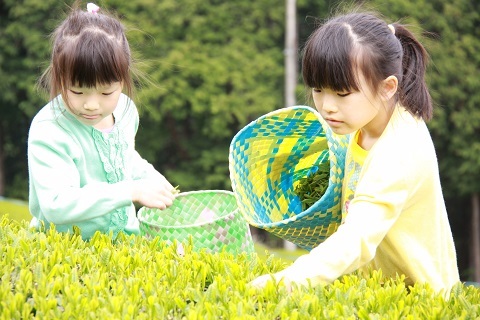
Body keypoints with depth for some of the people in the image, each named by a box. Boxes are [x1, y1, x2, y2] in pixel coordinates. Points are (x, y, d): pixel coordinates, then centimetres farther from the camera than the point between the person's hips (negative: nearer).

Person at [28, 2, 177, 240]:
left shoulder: (125, 110, 1)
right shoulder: (48, 132, -21)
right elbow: (57, 206, -32)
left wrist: (152, 180, 7)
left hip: (126, 237, 7)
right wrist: (133, 191, -33)